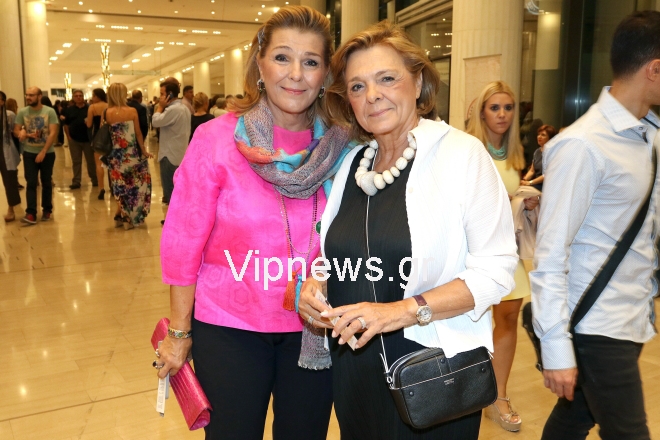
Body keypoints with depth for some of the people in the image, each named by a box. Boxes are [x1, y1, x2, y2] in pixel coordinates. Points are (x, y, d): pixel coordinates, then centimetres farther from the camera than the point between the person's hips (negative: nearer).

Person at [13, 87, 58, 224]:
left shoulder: (50, 111, -7)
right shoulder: (22, 112, -1)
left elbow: (53, 133, -12)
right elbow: (16, 131, 2)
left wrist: (43, 152, -16)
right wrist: (28, 135, -18)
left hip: (47, 153, -1)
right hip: (29, 153, 1)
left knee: (46, 182, 9)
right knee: (31, 183, -4)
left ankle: (47, 210, 21)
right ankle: (31, 214, -8)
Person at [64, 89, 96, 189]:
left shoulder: (89, 108, -2)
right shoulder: (69, 110, 6)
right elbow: (66, 124, 8)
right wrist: (68, 136, 0)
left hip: (87, 139, -2)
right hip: (74, 140, 2)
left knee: (91, 161, 6)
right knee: (76, 161, 7)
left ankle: (95, 180, 18)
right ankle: (76, 181, 11)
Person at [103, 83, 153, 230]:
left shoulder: (106, 113, -5)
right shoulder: (132, 111, -8)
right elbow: (138, 133, -3)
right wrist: (144, 150, 9)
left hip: (116, 154, 2)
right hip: (131, 153, -2)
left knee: (122, 186, 16)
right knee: (133, 185, 12)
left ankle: (121, 216, 21)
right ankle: (129, 217, 15)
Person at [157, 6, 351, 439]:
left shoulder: (340, 145, -6)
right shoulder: (216, 139, -13)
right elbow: (182, 242, -8)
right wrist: (178, 333, -4)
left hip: (311, 329, 3)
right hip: (229, 327, -2)